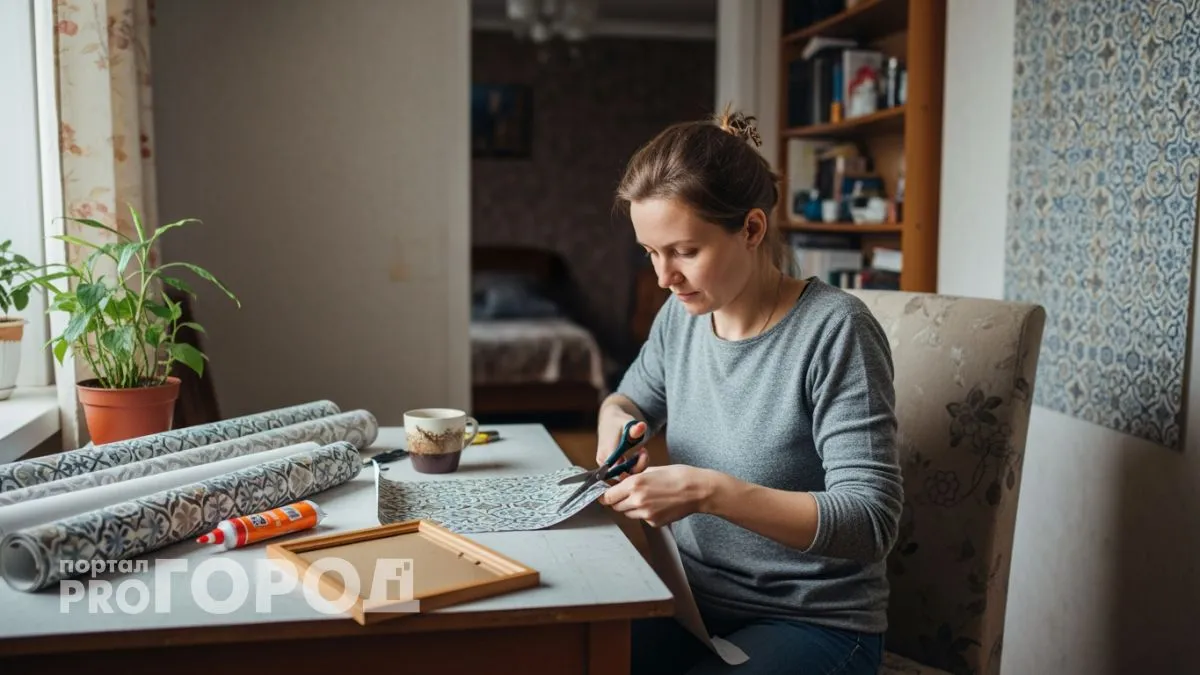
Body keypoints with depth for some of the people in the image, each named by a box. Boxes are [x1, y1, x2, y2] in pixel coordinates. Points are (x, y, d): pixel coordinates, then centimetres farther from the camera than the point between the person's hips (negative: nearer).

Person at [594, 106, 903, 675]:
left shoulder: (834, 330, -19)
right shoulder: (681, 314, -1)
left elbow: (870, 523, -23)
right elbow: (633, 397, 19)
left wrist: (708, 491, -32)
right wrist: (616, 419, -5)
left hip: (813, 623, -5)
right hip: (694, 598, 6)